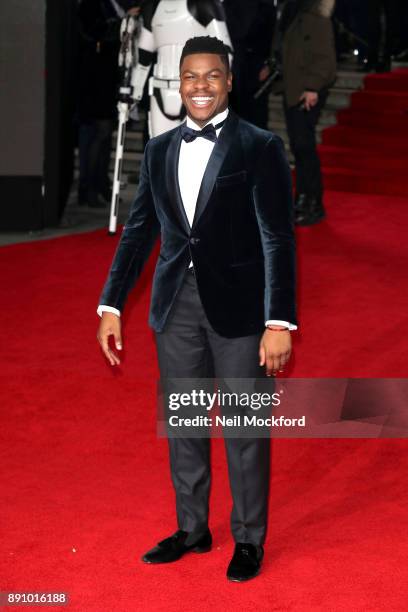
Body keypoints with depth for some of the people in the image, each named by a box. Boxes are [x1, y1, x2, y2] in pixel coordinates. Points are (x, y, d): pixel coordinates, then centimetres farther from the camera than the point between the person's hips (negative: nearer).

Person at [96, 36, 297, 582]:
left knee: (245, 426, 6)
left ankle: (249, 539, 21)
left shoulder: (260, 148, -7)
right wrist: (111, 306, 7)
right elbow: (138, 231, 12)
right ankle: (192, 529, 30)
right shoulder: (159, 150, 8)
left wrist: (279, 322, -18)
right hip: (176, 307, 5)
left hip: (237, 306, -4)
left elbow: (278, 239, -11)